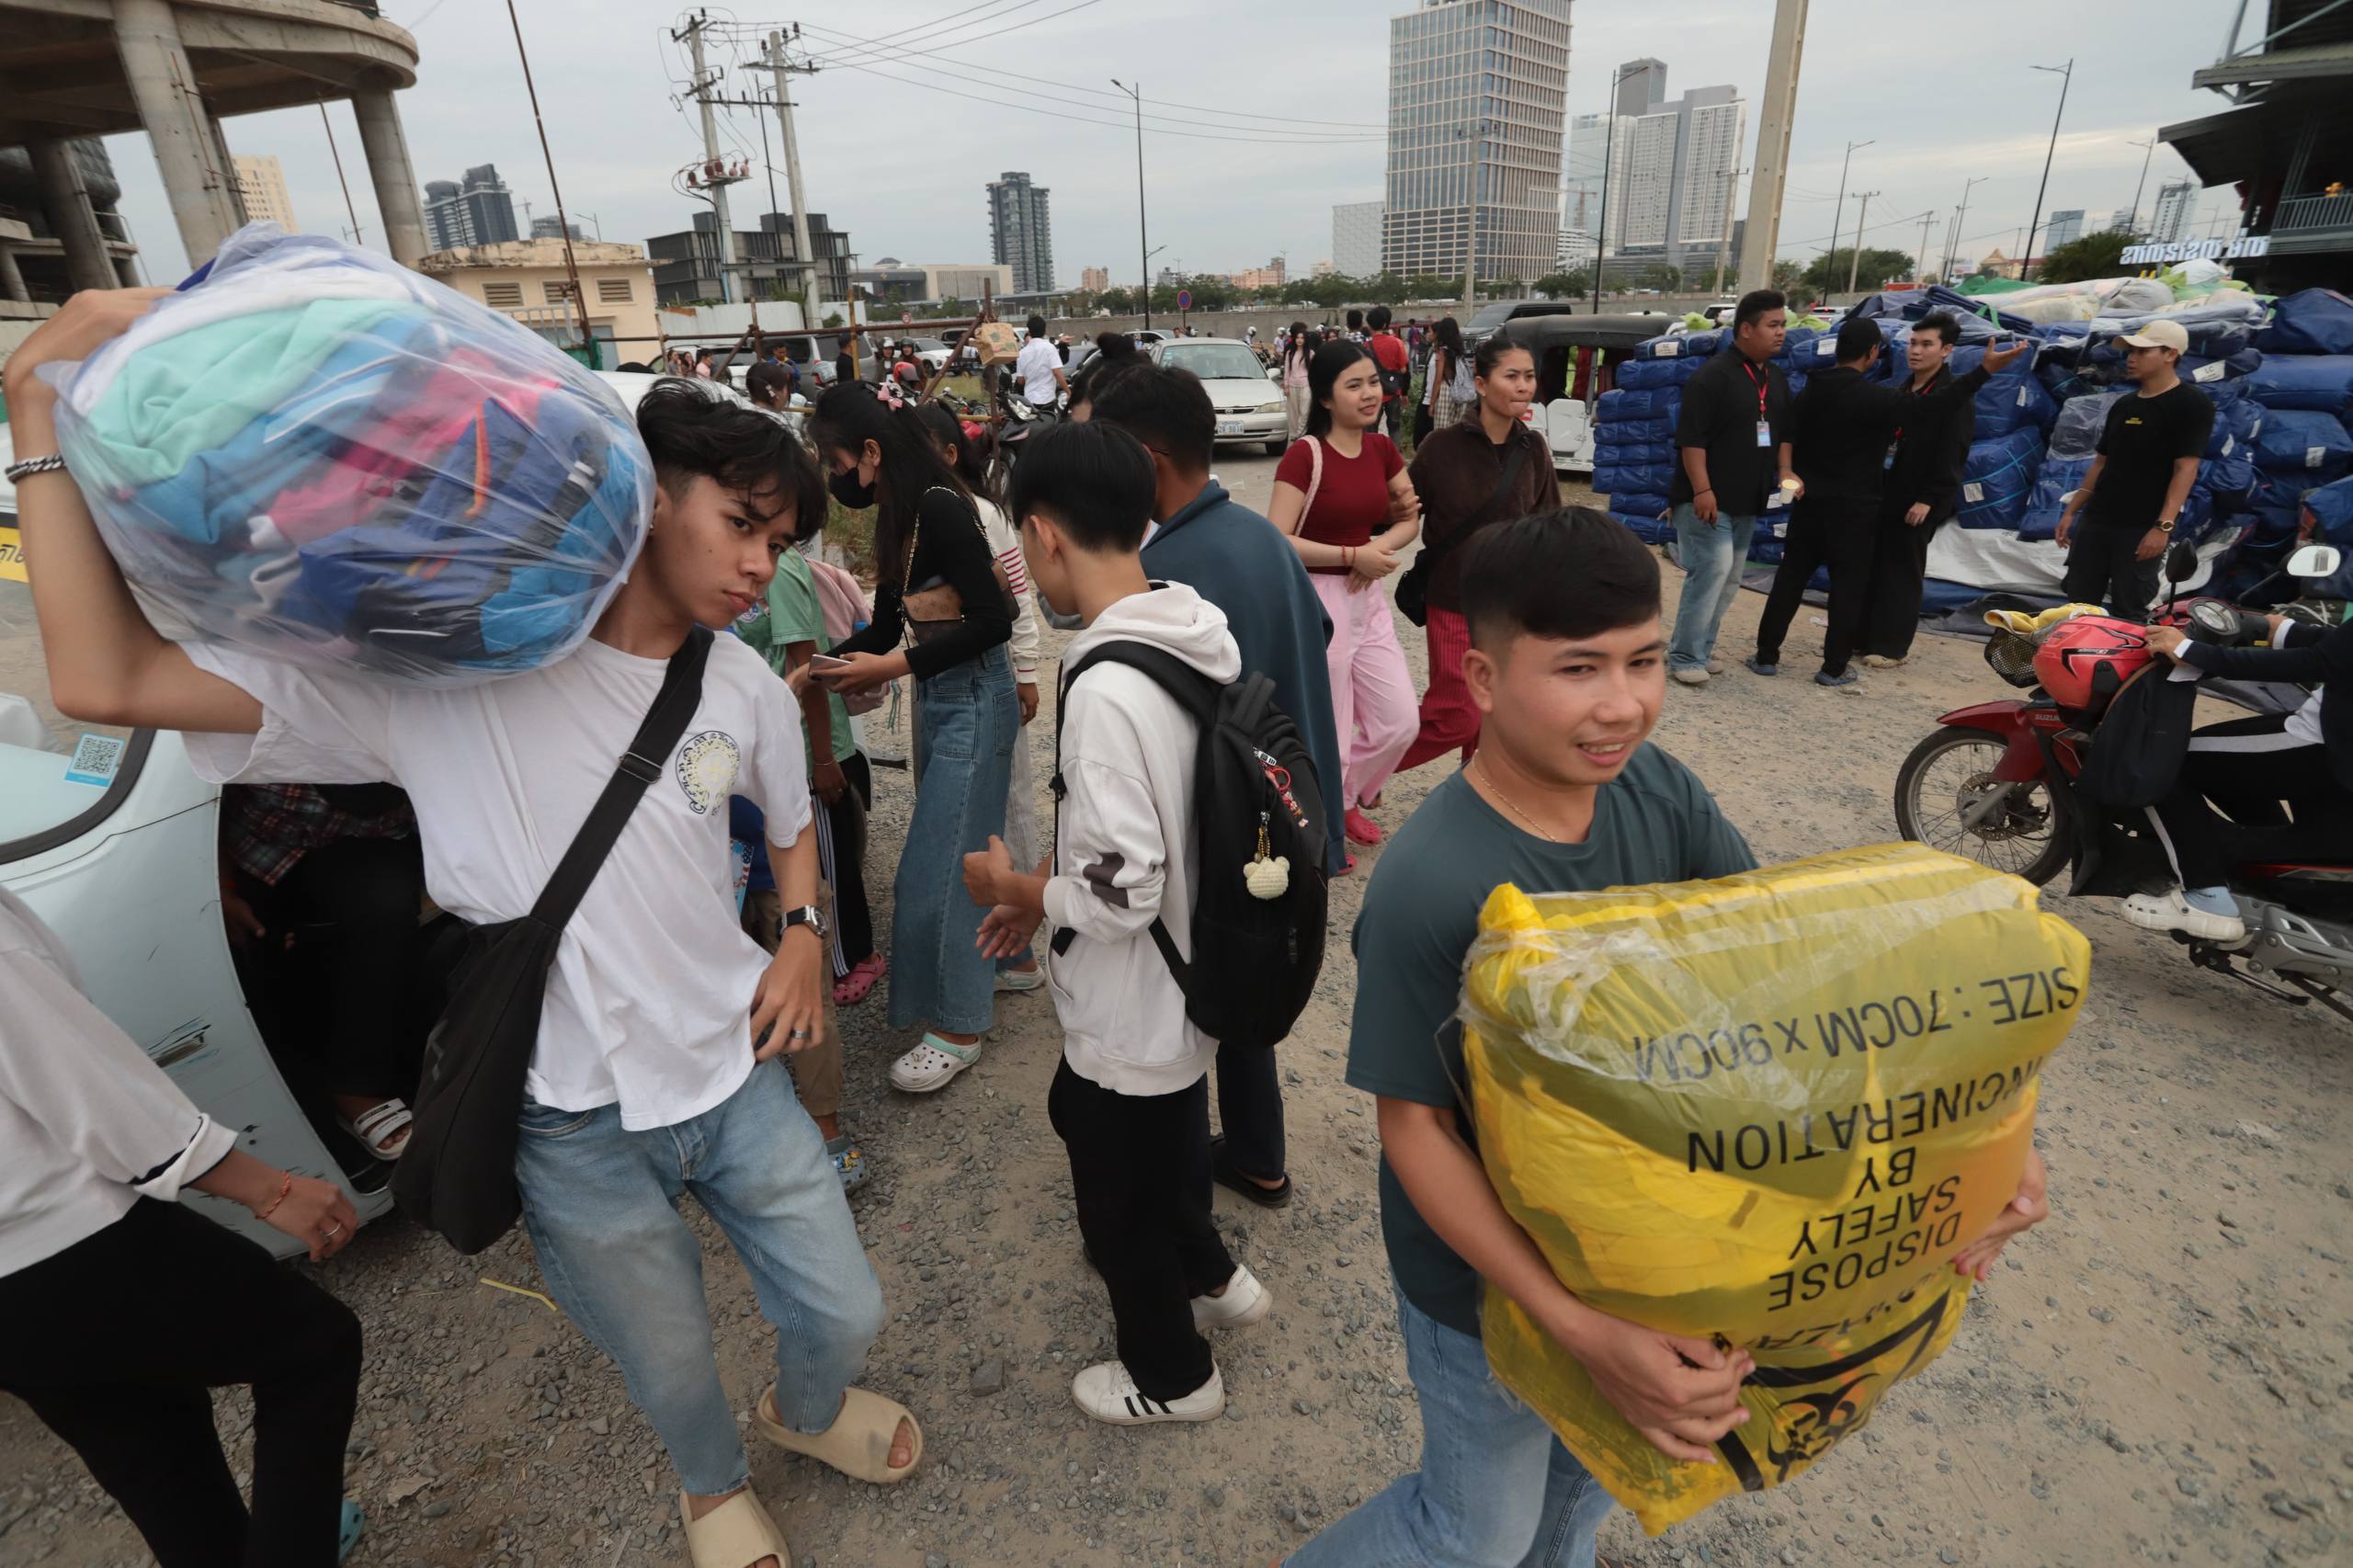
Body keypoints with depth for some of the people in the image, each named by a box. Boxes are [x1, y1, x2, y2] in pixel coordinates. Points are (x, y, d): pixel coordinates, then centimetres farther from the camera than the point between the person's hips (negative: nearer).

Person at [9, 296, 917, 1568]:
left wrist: (803, 935, -2)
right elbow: (106, 681, -24)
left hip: (737, 1074, 4)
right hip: (578, 1128, -3)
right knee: (673, 1377, 19)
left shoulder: (743, 687, -4)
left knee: (843, 1315, 19)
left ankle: (806, 1412, 57)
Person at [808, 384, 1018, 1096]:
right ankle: (990, 966, 37)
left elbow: (991, 620, -22)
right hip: (939, 694, 9)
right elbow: (889, 624, 13)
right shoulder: (901, 514, 8)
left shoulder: (941, 508, -19)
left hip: (973, 697, -9)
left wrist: (892, 666, -20)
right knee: (958, 850, 18)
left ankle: (957, 1026, 14)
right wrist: (828, 661, 1)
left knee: (940, 862, -2)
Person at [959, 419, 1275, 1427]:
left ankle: (1173, 1375, 45)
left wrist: (1010, 886, -11)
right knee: (1084, 1114, 32)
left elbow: (1117, 894, -29)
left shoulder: (1106, 688, -31)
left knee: (1121, 1200, 18)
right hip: (1188, 987, 8)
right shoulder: (1193, 641, -2)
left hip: (1132, 1015, -8)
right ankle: (1212, 1279, 49)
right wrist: (1049, 891, 10)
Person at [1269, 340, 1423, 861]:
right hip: (1314, 599, -7)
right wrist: (1352, 555, -19)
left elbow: (1411, 518, 13)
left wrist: (1381, 547, -8)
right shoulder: (1305, 454, -15)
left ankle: (1345, 798, 34)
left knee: (1400, 722, 9)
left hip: (1368, 598, 7)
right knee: (1328, 734, 4)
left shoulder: (1382, 448, 5)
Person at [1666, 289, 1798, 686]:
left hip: (1748, 502, 9)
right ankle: (1684, 658, -8)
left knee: (1728, 579, 10)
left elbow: (1783, 433, 24)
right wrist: (1702, 490, -23)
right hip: (1708, 499, -8)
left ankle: (1700, 650, 19)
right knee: (1712, 571, -15)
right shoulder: (1714, 375, -10)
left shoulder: (1776, 380, 15)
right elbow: (1691, 438, -17)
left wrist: (1785, 473, 7)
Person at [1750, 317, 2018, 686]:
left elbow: (1793, 441, 12)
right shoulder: (1873, 397, -13)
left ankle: (1766, 655, 9)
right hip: (1854, 508, -5)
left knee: (1791, 577, 8)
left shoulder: (1812, 390, 6)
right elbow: (1934, 403, -15)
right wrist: (1985, 370, -14)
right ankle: (1834, 667, 5)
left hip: (1809, 502, 5)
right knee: (1848, 585, 3)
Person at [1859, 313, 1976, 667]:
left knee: (1901, 572, -3)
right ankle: (1866, 637, 17)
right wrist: (1876, 487, 12)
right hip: (1887, 494, 8)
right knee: (1873, 567, 9)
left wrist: (1928, 499, -21)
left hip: (1920, 501, -8)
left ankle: (1892, 646, 3)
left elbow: (1952, 455, -15)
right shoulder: (1904, 391, 15)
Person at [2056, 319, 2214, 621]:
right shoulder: (2122, 405, 14)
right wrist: (2071, 511, 12)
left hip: (2142, 527, -6)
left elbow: (2185, 468, -15)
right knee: (2077, 602, 7)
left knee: (2129, 612, -2)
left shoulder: (2191, 404, -7)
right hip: (2096, 519, 6)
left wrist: (2163, 525, -23)